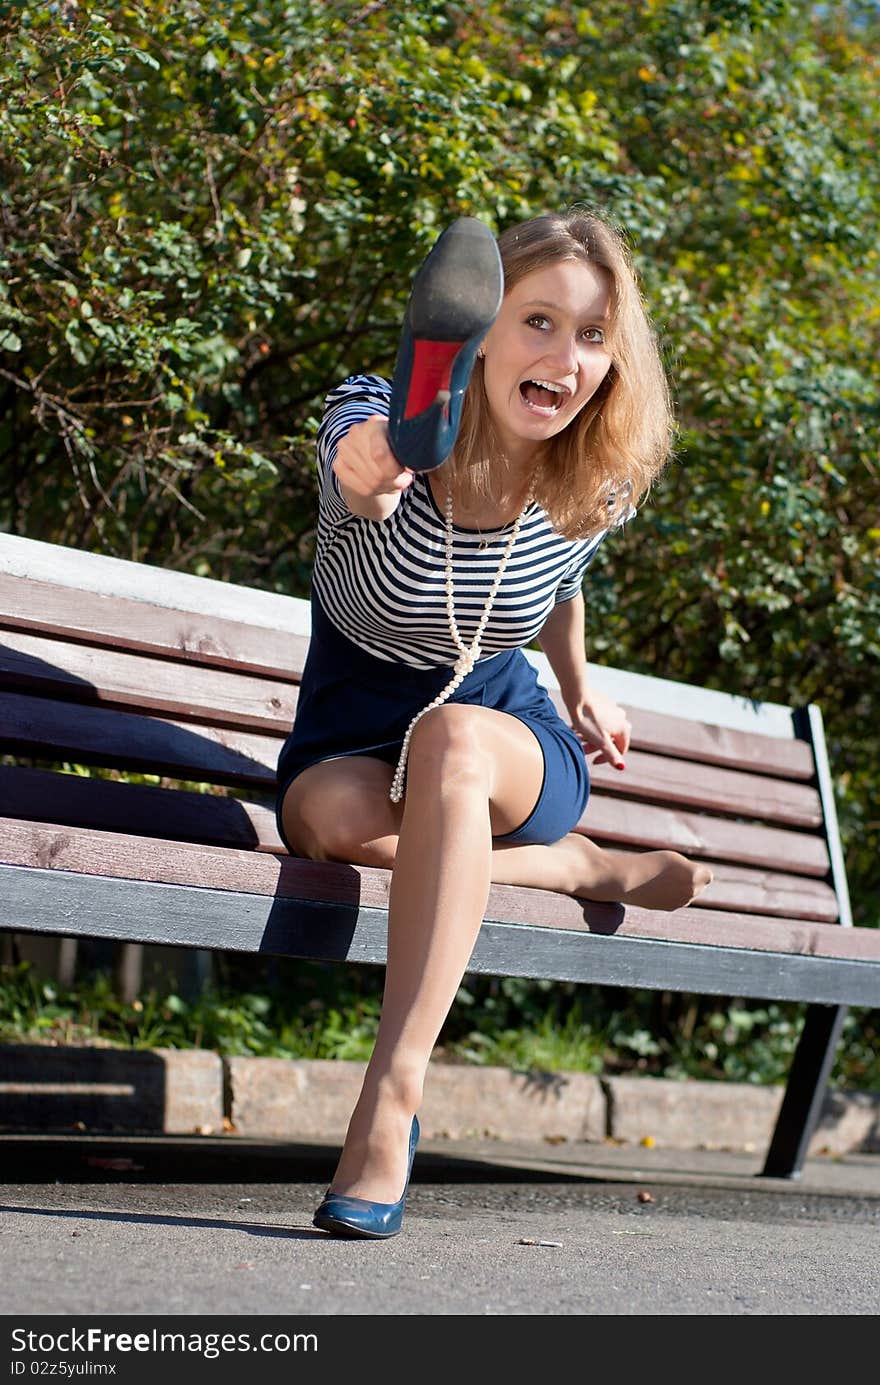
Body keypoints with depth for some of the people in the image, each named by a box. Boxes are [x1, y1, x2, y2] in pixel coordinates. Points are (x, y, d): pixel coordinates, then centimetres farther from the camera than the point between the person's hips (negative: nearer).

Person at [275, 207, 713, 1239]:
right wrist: (373, 471, -71)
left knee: (451, 738, -38)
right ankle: (578, 869, -12)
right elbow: (362, 465, -49)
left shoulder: (603, 488, -9)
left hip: (508, 736, 1)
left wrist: (583, 694, 20)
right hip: (355, 729, -1)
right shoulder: (383, 421, -21)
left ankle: (391, 1104, -43)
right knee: (329, 814, -40)